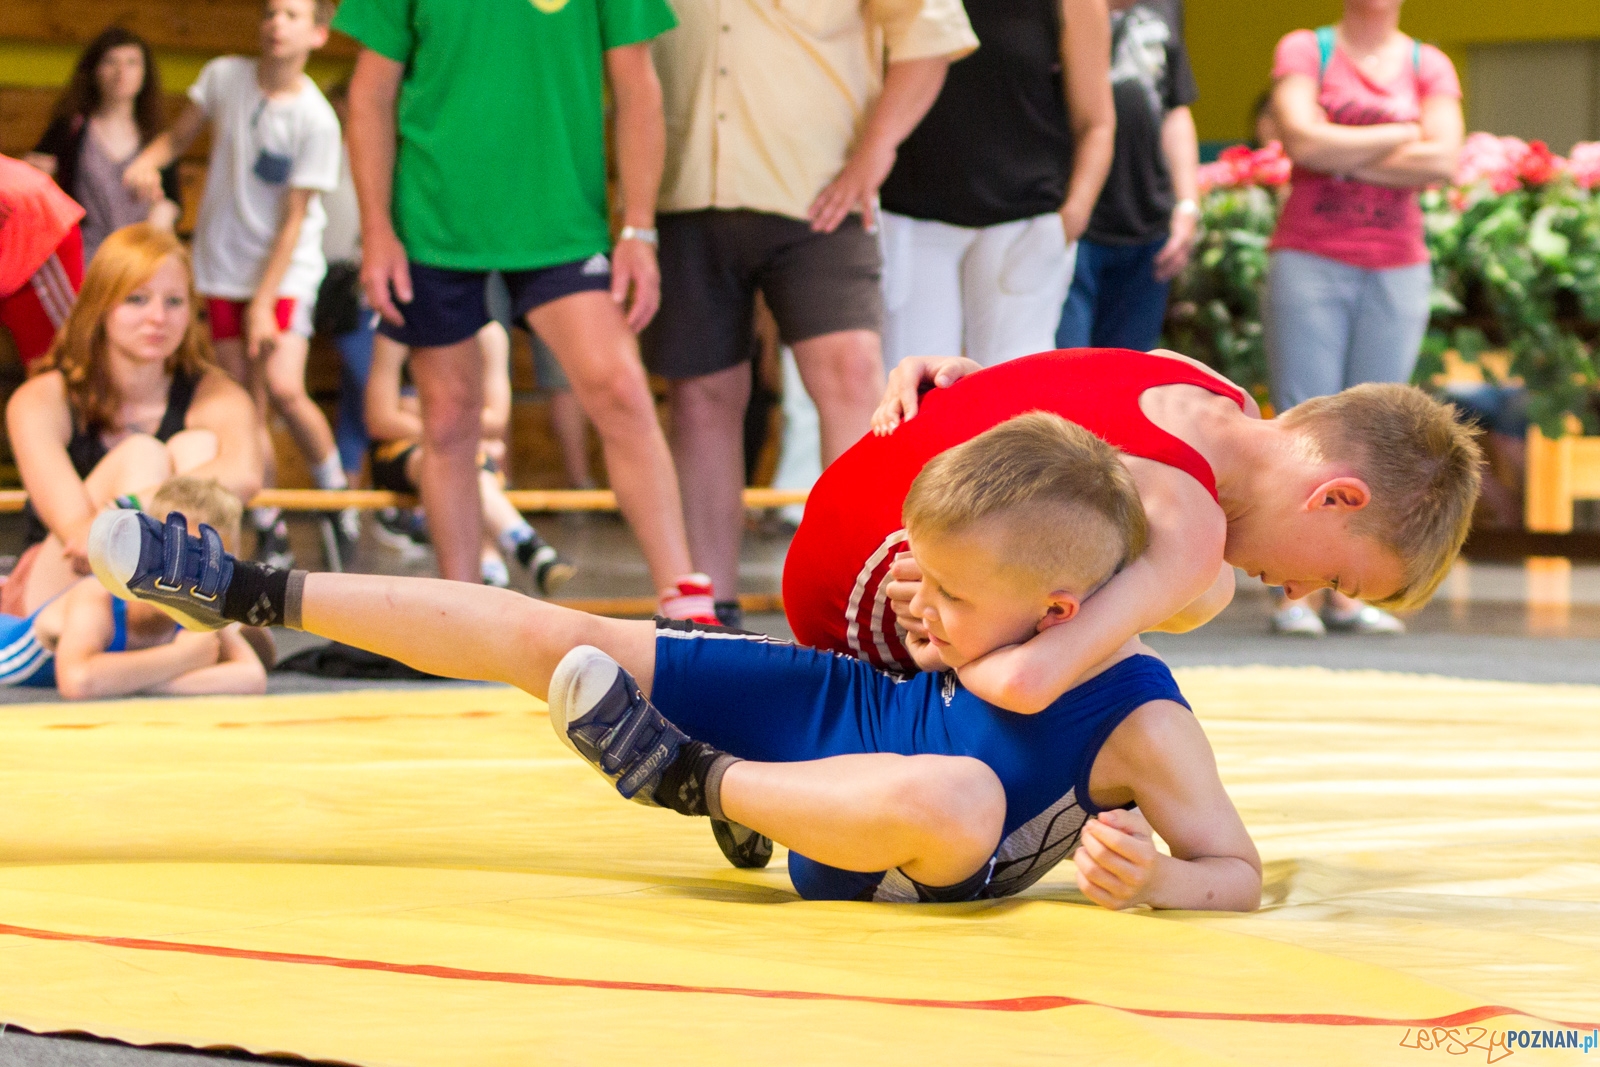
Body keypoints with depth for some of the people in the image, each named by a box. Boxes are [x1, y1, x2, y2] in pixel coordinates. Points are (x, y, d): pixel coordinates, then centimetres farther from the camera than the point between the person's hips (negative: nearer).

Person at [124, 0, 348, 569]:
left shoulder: (316, 120, -15)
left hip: (286, 270, -4)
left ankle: (336, 494, 3)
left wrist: (263, 303, -14)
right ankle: (268, 529, 8)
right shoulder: (223, 76, -3)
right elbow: (179, 135, 9)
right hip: (223, 266, 4)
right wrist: (149, 159, -15)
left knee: (283, 388, -20)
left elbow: (293, 220, -13)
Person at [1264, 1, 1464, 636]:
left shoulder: (1429, 66, 10)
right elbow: (1303, 141, -12)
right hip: (1310, 259, -2)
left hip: (1397, 271, 2)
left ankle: (1346, 596, 6)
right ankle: (1292, 595, -5)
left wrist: (1347, 156, -9)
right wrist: (1402, 136, -5)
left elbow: (1444, 160, -5)